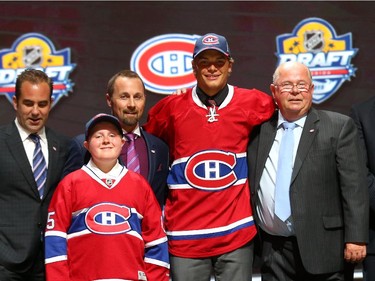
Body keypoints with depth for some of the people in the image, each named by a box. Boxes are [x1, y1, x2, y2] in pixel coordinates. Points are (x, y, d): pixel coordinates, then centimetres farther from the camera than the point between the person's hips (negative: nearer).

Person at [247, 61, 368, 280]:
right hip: (272, 250, 3)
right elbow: (250, 184, 14)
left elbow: (354, 186, -6)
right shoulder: (259, 130, 9)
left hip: (321, 248, -3)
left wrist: (356, 238, -11)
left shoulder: (339, 127, -1)